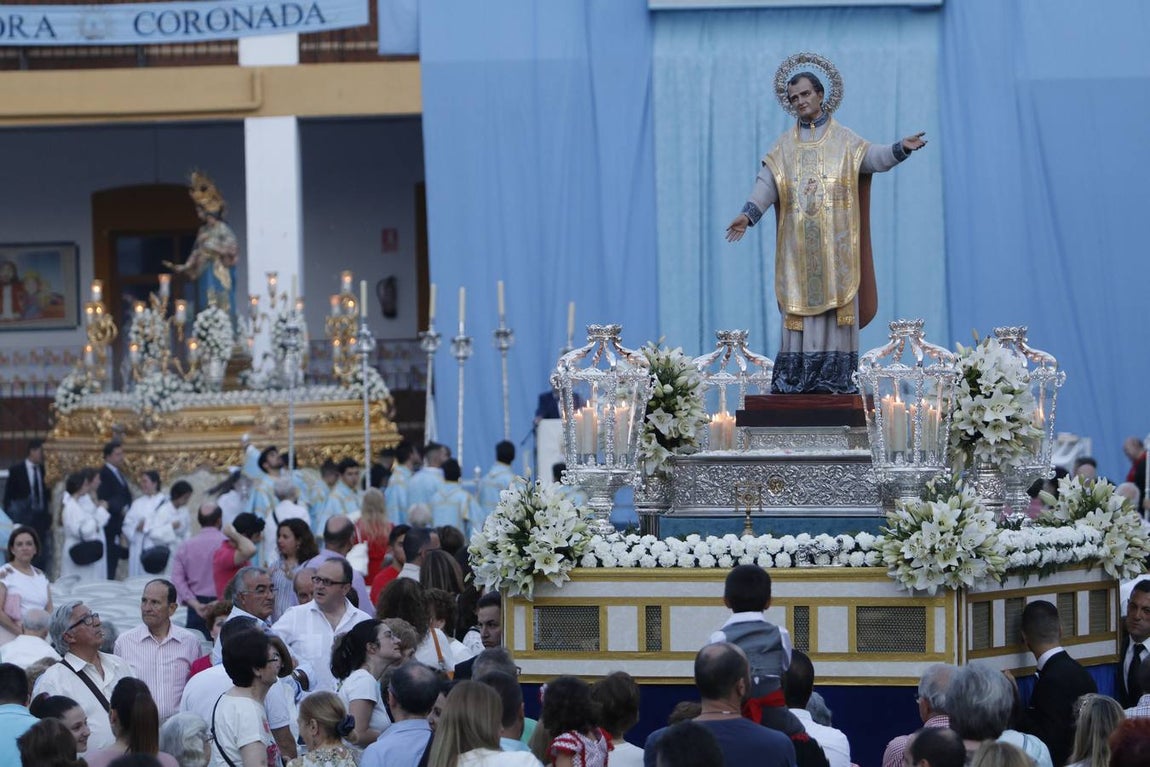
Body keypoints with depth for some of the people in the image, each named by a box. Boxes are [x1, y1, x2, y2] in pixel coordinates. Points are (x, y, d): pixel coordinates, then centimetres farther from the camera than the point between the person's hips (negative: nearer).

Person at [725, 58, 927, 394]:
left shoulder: (844, 141, 7)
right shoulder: (784, 146, 13)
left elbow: (873, 157, -9)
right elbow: (767, 184, 1)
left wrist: (900, 149, -30)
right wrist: (748, 214, -15)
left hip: (835, 243, -2)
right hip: (798, 246, 2)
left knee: (836, 305, -5)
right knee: (798, 308, -2)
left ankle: (836, 378, -6)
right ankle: (794, 379, -5)